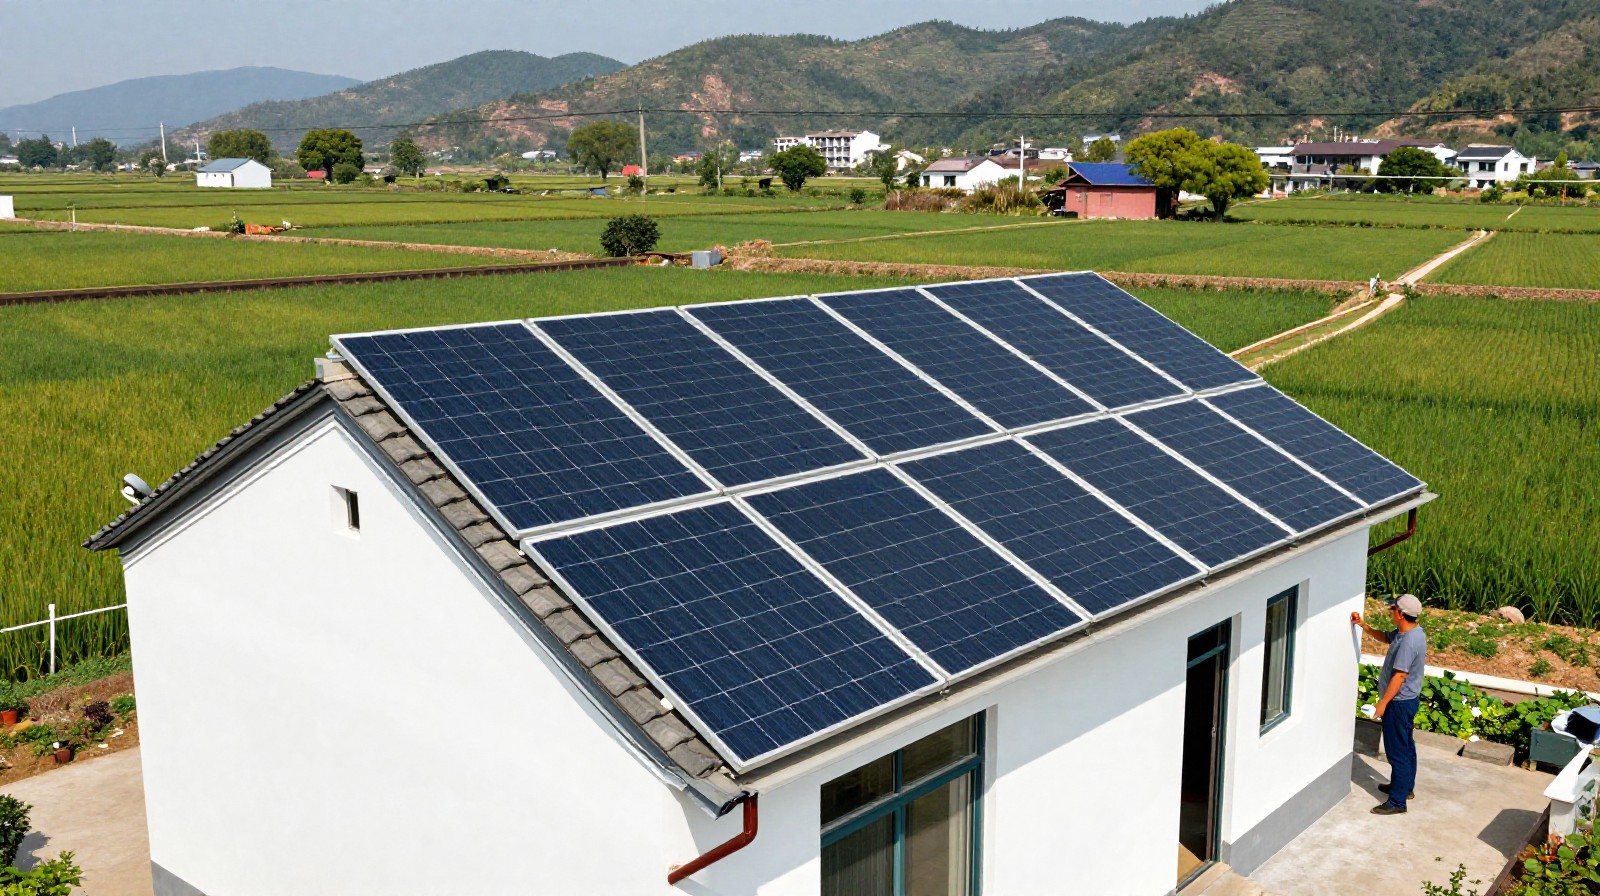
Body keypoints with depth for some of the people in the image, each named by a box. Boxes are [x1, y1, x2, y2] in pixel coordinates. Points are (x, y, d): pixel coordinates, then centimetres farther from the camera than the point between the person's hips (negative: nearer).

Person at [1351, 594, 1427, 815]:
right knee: (1406, 745, 24)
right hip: (1408, 699, 10)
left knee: (1397, 751, -2)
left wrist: (1383, 703, -23)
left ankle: (1397, 801, 4)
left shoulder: (1408, 641, -29)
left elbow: (1400, 676, -28)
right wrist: (1364, 625, 6)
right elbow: (1385, 637, 20)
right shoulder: (1412, 631, 2)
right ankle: (1406, 786, 40)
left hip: (1399, 702, -10)